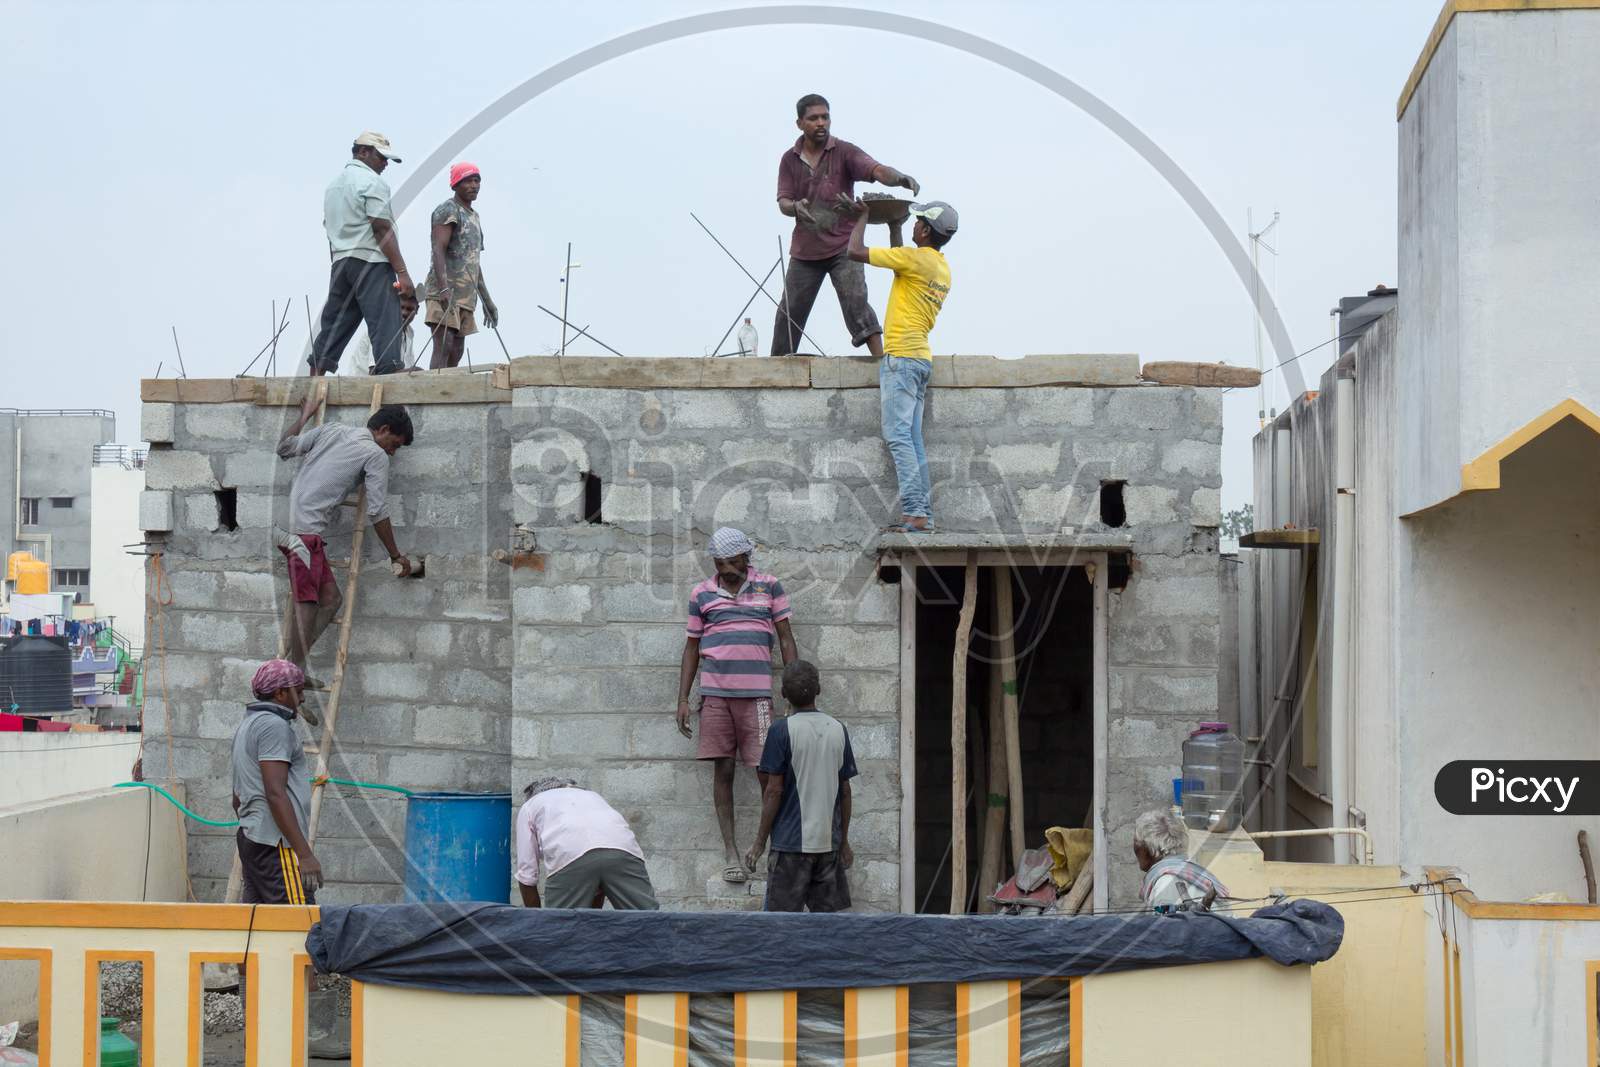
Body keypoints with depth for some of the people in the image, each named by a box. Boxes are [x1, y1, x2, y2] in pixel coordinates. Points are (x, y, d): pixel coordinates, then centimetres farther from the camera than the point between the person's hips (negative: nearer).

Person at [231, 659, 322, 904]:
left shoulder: (247, 725, 23)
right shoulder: (274, 725, -10)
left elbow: (238, 799, 28)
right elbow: (275, 794, -20)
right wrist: (305, 854, -22)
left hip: (250, 838, 10)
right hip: (277, 842, -10)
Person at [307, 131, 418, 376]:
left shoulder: (334, 184, 20)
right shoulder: (371, 182, -6)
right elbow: (382, 230, -14)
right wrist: (402, 273, -16)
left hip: (340, 262, 8)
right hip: (371, 262, -8)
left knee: (334, 326, 9)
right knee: (385, 325, -12)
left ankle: (314, 379, 7)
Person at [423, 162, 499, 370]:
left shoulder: (473, 216, 24)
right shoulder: (448, 211, -4)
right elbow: (439, 250, -16)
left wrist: (487, 301, 24)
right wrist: (444, 288, -29)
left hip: (466, 296, 9)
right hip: (445, 293, -9)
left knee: (457, 351, 5)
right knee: (443, 346, -18)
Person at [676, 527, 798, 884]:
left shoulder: (769, 587, 7)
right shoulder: (701, 594, 10)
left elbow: (786, 639, 8)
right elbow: (691, 647, 14)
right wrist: (683, 699, 9)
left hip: (757, 694, -1)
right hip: (715, 693, 2)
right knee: (722, 769, 1)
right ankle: (730, 849, 7)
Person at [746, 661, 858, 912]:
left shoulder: (782, 730, -9)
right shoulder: (838, 730, 5)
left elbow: (774, 790, -10)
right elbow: (844, 791, 9)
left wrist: (760, 841, -2)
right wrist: (844, 840, 18)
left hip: (791, 842, -4)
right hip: (829, 842, 4)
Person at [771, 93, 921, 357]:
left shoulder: (844, 152, -5)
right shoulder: (789, 160, 5)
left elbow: (877, 170, -21)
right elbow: (782, 202, 0)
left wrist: (899, 178, -44)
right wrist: (795, 207, -26)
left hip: (842, 247, -3)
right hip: (804, 250, 3)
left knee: (855, 301, -19)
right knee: (790, 312, 8)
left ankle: (882, 359, -24)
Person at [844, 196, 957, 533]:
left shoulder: (916, 258, -10)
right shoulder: (943, 268, 17)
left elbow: (856, 251, -9)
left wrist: (862, 216, 7)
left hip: (901, 357, -9)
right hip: (921, 358, 9)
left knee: (897, 436, -14)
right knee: (913, 441, 7)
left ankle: (914, 513, -22)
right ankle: (924, 516, 3)